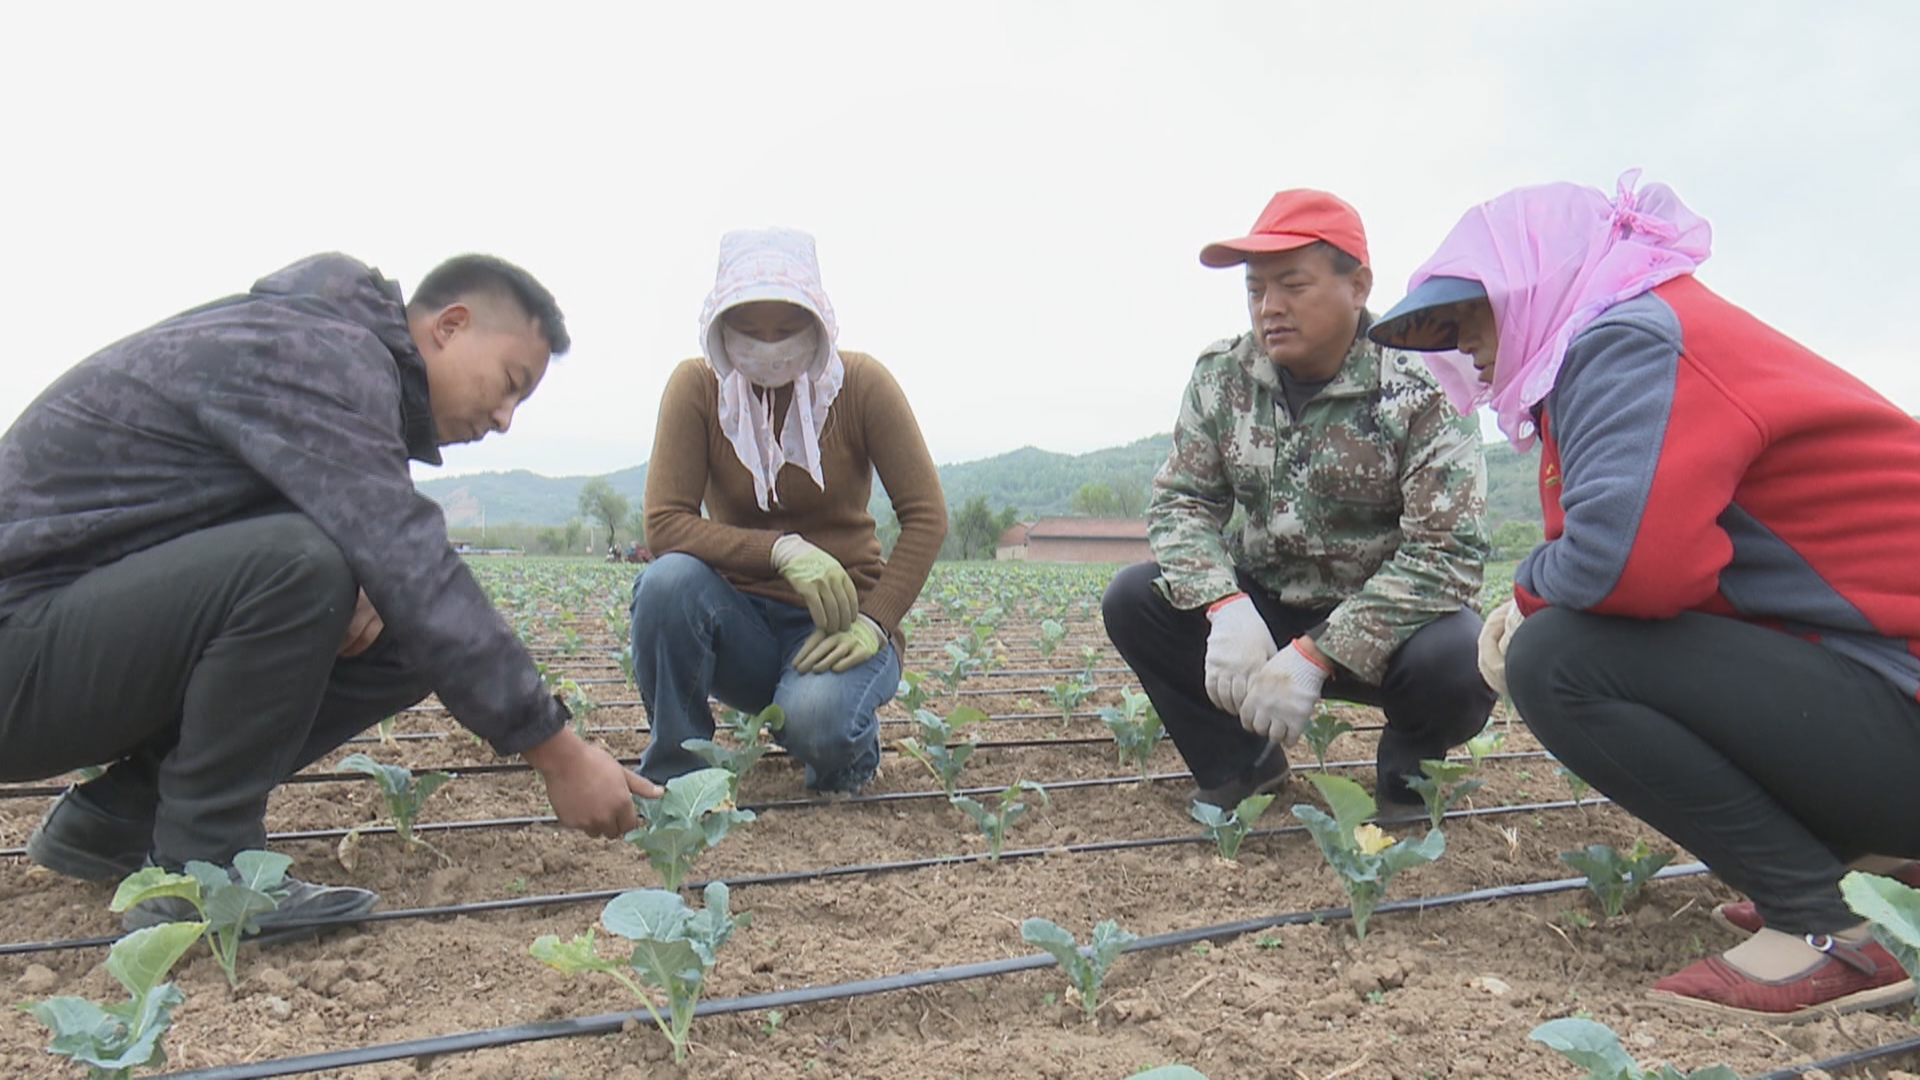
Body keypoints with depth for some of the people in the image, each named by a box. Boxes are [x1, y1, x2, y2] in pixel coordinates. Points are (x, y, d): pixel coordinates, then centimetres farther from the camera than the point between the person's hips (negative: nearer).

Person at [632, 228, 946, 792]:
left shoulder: (860, 382, -7)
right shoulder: (698, 386, -7)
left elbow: (925, 516, -8)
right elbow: (663, 525, -15)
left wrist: (874, 621, -21)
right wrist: (781, 549, -29)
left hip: (836, 622, -1)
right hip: (742, 616, 2)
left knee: (816, 721, -34)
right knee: (669, 580, -31)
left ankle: (851, 744, 7)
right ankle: (674, 777, -10)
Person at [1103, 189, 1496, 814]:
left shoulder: (1421, 388, -18)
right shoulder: (1222, 375, -5)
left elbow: (1447, 552, -25)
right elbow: (1181, 499, -6)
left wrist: (1315, 656, -33)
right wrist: (1226, 607, -27)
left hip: (1385, 623, -3)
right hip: (1259, 610, 4)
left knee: (1456, 660, -35)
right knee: (1132, 600, -18)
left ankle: (1404, 771, 3)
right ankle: (1242, 762, 6)